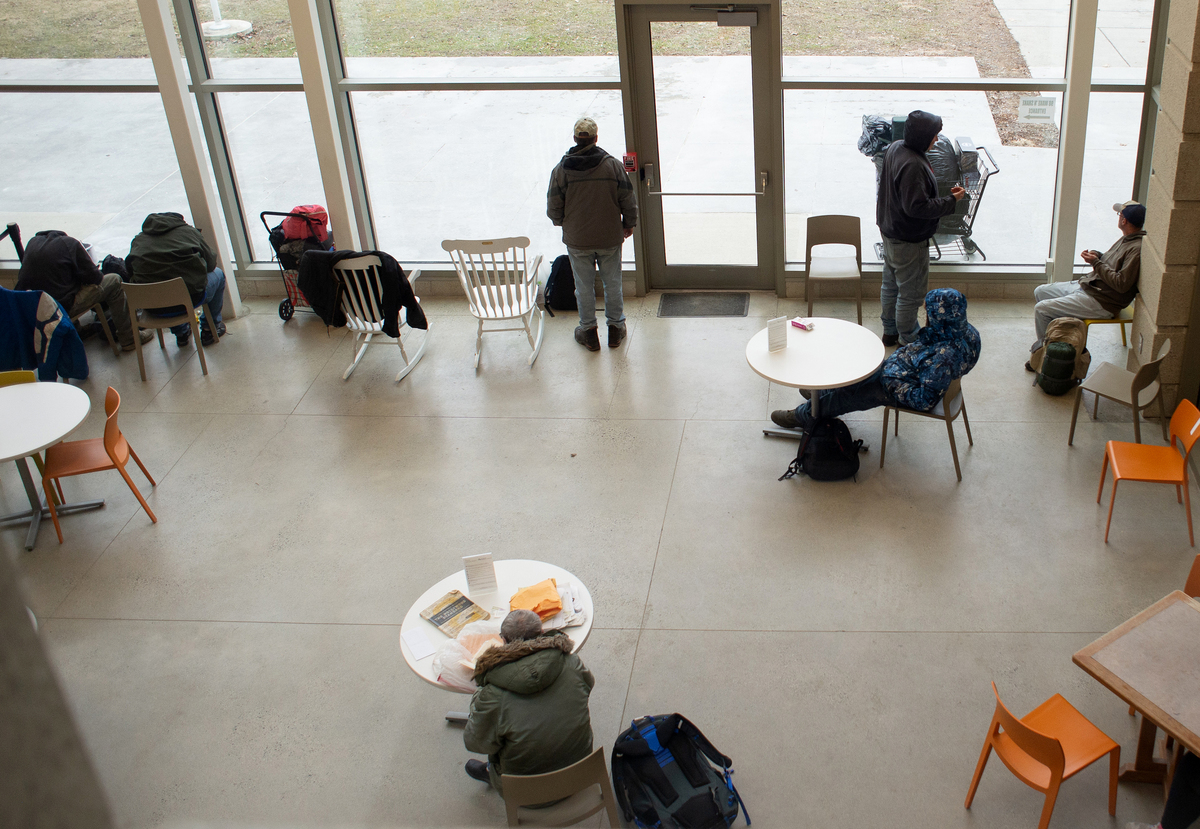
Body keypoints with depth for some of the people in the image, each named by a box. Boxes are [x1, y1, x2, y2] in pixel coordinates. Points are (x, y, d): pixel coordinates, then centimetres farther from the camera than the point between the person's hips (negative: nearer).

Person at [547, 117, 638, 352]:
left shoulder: (561, 170, -13)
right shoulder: (613, 165, -12)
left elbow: (553, 207, -5)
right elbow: (628, 201, -5)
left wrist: (561, 223, 17)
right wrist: (629, 224, 13)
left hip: (577, 240, 0)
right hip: (610, 238, 1)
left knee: (584, 286, 13)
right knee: (613, 283, 16)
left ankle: (588, 332, 23)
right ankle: (616, 327, 27)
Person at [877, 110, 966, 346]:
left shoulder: (894, 148, 0)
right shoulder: (912, 165, -30)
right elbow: (917, 207, -30)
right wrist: (951, 200, -21)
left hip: (890, 232, 10)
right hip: (909, 241, -10)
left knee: (891, 284, 23)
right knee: (911, 293, 6)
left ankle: (890, 331, 38)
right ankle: (908, 340, 20)